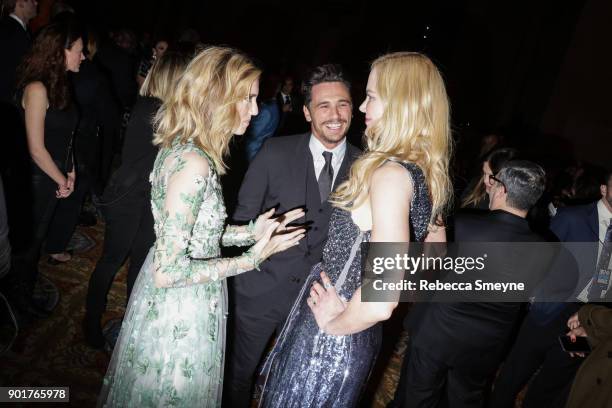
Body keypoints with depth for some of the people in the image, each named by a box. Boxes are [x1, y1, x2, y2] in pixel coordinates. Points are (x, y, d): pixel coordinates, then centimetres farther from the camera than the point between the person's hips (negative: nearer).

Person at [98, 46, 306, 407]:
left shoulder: (180, 146, -1)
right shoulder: (195, 164, -29)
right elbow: (167, 271, -27)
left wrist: (250, 231, -3)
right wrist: (251, 258, -22)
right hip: (180, 319, -8)